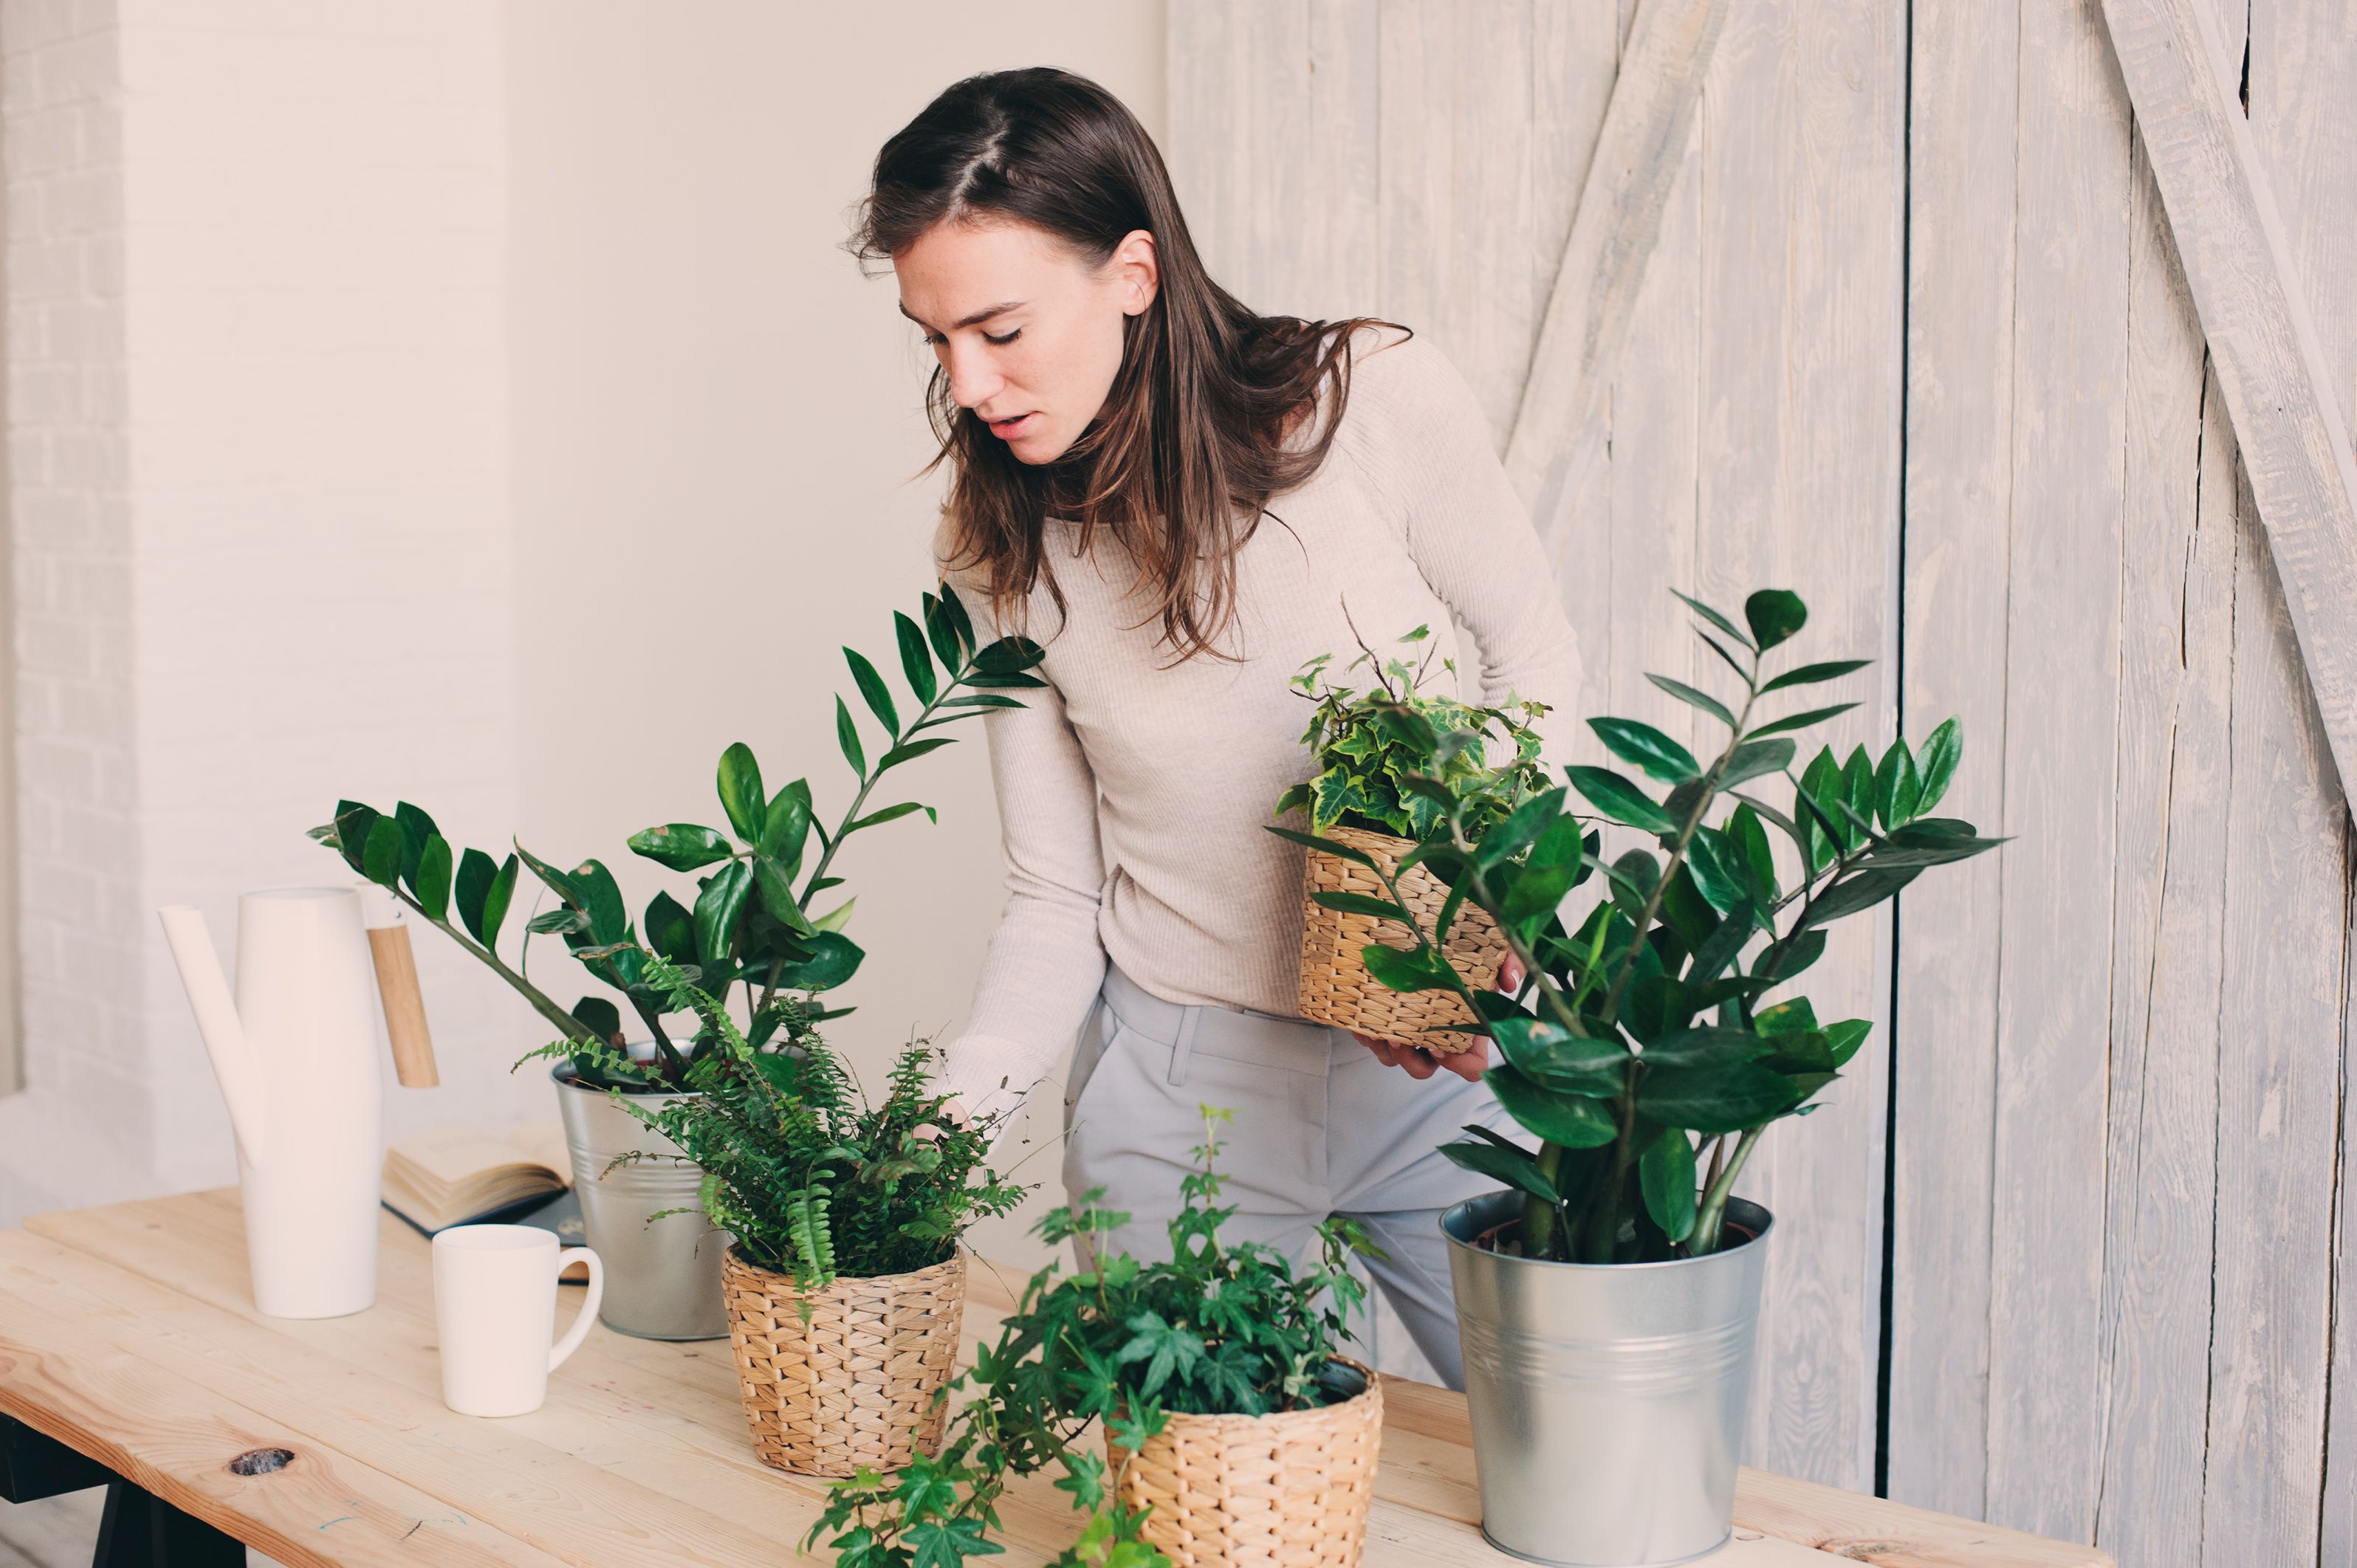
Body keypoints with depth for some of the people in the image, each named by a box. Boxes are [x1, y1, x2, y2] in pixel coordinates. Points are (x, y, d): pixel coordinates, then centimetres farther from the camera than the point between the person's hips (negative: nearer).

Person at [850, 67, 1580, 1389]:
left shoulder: (1379, 401, -14)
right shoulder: (1006, 549, -6)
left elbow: (1535, 663, 0)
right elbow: (1057, 899, -2)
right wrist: (947, 1121, -18)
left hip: (1442, 1065, 0)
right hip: (1181, 1087, 1)